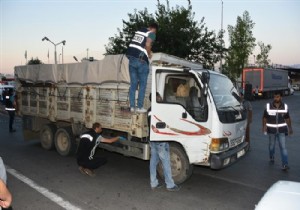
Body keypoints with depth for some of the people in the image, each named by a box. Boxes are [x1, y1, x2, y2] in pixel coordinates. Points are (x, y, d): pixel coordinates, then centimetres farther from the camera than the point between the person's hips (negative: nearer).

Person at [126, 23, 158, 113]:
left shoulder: (139, 31, 21)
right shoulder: (152, 33, 0)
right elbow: (148, 44, -16)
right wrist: (149, 54, 2)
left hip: (131, 57, 6)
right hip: (141, 60, -6)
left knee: (133, 84, 10)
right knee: (142, 85, 4)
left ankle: (132, 106, 11)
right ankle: (140, 107, 4)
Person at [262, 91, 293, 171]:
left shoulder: (285, 107, 0)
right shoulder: (268, 106, -5)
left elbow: (287, 118, 10)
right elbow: (264, 117, 2)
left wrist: (290, 128, 5)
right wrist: (264, 126, -10)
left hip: (281, 130, 0)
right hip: (271, 130, 0)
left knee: (283, 147, -6)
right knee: (271, 145, 14)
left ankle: (285, 164, -6)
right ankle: (271, 157, 39)